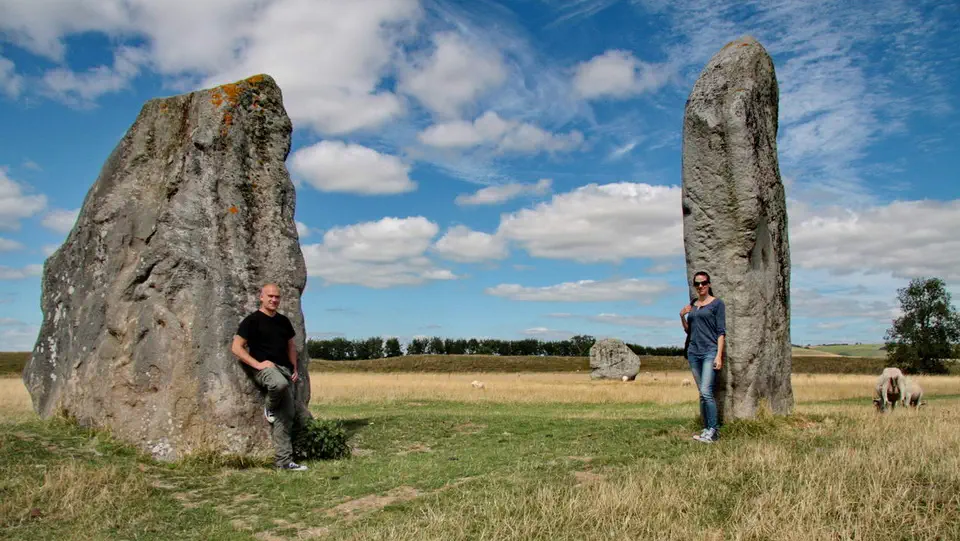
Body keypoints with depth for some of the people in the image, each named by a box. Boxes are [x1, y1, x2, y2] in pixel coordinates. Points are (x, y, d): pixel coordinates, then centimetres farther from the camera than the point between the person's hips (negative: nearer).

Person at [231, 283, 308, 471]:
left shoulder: (283, 321, 17)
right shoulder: (252, 320, -2)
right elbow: (236, 347, -6)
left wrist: (295, 368, 13)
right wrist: (258, 364, -15)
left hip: (284, 369, 6)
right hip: (264, 368, -6)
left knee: (287, 416, -1)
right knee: (279, 383, -41)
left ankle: (284, 460, 4)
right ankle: (269, 408, -7)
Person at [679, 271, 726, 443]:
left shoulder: (717, 303, -2)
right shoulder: (692, 305, 15)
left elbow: (721, 331, -7)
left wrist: (719, 355, -14)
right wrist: (682, 317, 2)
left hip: (710, 351, -6)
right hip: (694, 352, 6)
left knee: (706, 392, -15)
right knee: (702, 394, 8)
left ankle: (712, 431, -7)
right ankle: (707, 428, 13)